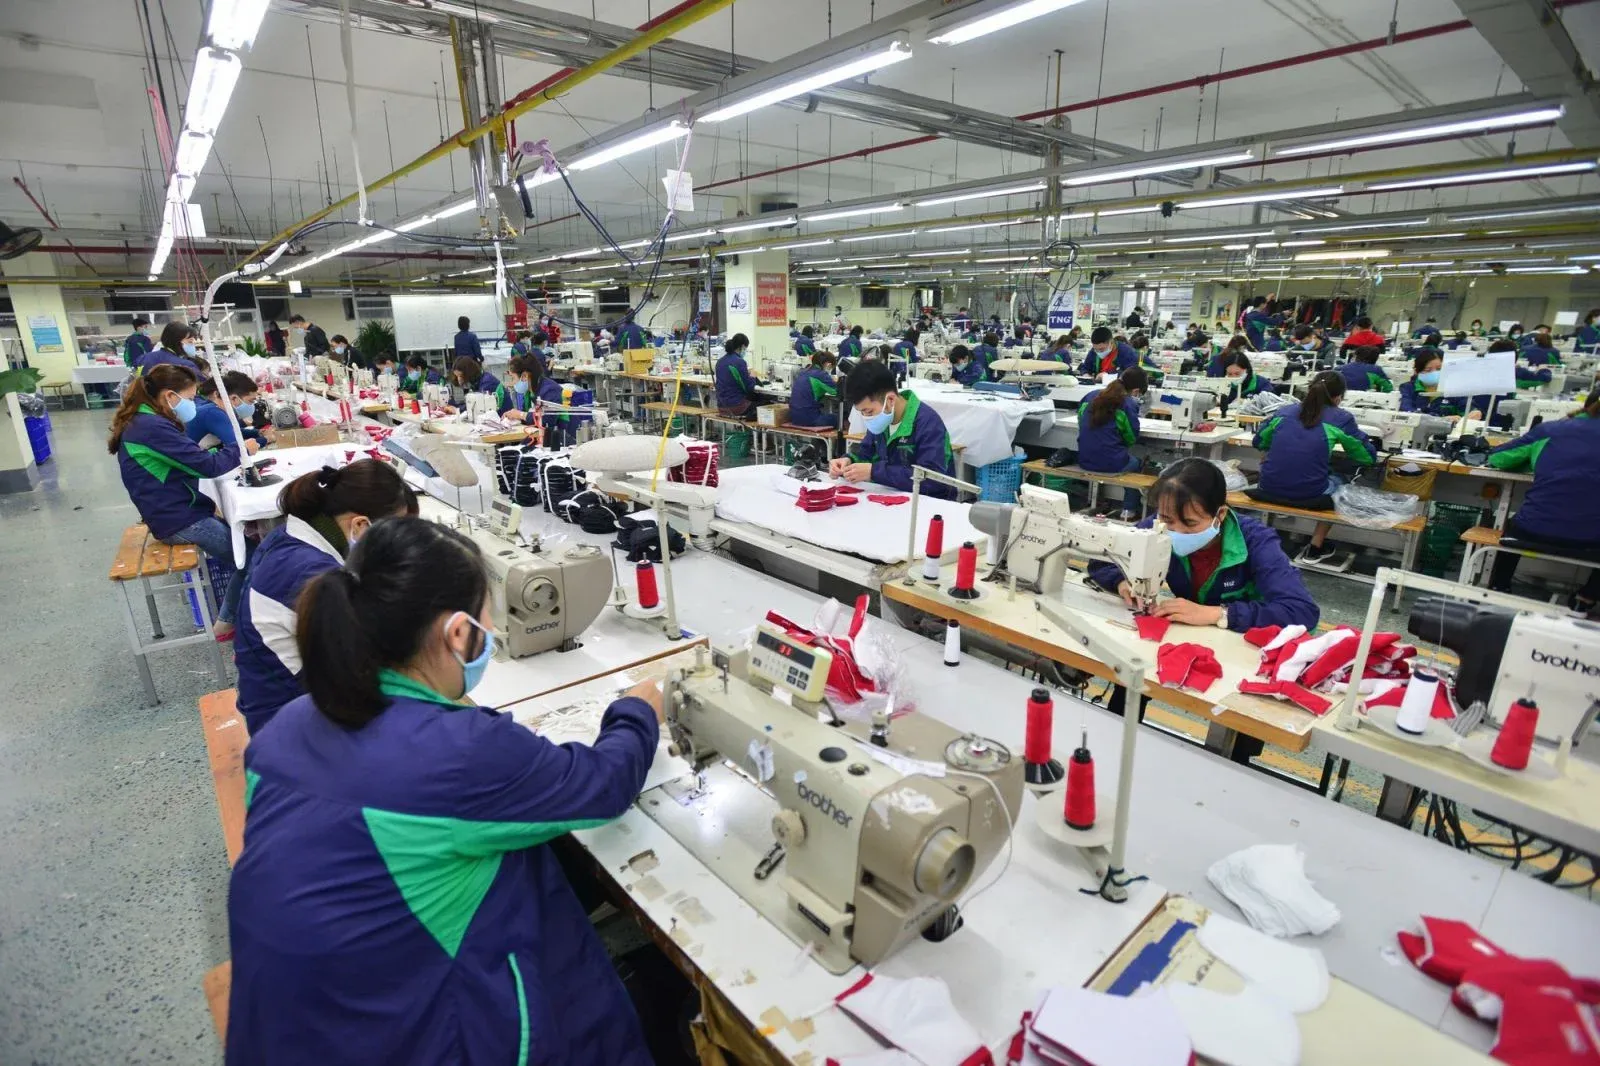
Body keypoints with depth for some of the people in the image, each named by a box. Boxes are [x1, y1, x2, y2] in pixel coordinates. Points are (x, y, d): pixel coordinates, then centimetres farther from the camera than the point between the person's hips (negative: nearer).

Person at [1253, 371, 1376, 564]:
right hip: (1309, 495, -3)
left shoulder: (1283, 412, 9)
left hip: (1269, 489, 3)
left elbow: (1259, 442, 24)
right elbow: (1369, 456, 12)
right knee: (1340, 482, 31)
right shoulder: (1341, 419, 2)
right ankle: (1315, 548, 34)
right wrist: (1339, 444, 29)